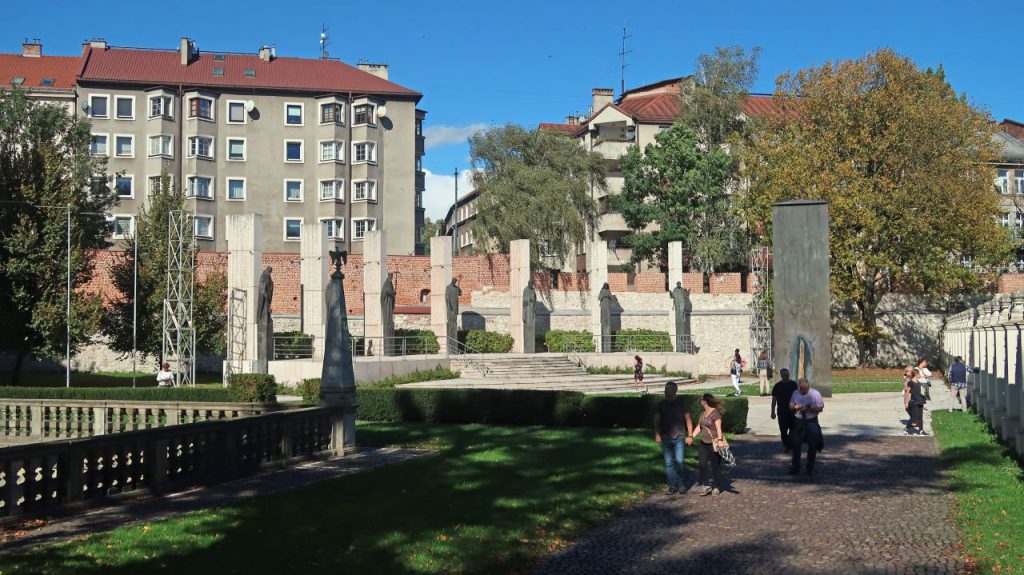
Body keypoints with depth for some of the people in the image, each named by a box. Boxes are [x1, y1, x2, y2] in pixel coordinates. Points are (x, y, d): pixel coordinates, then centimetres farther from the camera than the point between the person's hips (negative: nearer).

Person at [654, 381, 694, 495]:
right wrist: (657, 434, -3)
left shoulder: (681, 403, 2)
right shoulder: (662, 404, 7)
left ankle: (681, 484, 8)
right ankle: (672, 486, 7)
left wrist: (689, 435, -1)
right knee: (668, 463, 1)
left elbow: (688, 419, 4)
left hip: (680, 437, -2)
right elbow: (657, 420, 10)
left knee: (679, 462, -7)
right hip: (666, 438, 2)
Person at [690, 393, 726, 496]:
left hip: (714, 443, -8)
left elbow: (718, 428, -20)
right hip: (703, 443, 8)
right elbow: (698, 427, 20)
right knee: (701, 464, 0)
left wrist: (720, 439, -30)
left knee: (715, 465, 2)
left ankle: (716, 488, 14)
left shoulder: (715, 413, -12)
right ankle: (707, 486, 9)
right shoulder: (702, 413, 13)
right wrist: (691, 437, 11)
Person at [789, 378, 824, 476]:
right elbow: (790, 406, 11)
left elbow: (820, 408, -8)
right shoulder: (795, 393, 4)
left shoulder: (815, 394, -7)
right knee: (796, 445, 4)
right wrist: (795, 407, -12)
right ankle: (795, 467, 15)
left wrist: (809, 408, -21)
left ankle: (810, 468, 18)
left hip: (811, 422, -3)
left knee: (812, 446, 5)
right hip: (799, 422, 3)